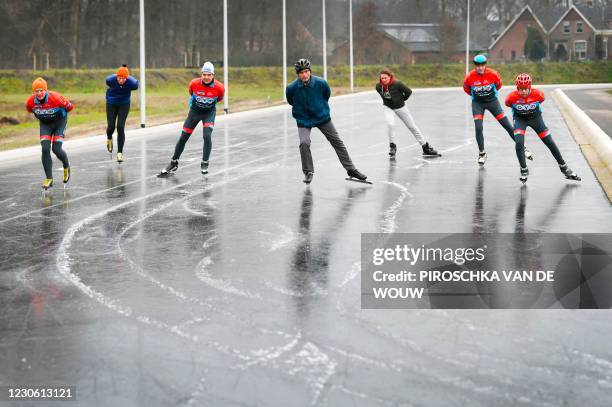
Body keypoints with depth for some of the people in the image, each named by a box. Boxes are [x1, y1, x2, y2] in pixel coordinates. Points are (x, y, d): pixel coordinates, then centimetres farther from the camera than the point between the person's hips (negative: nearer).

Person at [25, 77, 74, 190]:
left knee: (56, 149, -13)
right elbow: (29, 109, 6)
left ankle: (66, 167, 21)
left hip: (59, 122, -3)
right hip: (45, 124, 3)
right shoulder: (30, 102, -21)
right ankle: (49, 179, -3)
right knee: (45, 150, -12)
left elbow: (70, 106, -16)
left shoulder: (55, 98, -32)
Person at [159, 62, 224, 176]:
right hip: (195, 111, 1)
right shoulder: (194, 84, -22)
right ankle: (174, 163, 18)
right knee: (183, 137, 2)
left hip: (209, 112, -1)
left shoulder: (219, 88, -24)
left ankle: (204, 164, -4)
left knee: (207, 136, -21)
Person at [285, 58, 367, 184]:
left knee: (337, 142, 5)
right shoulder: (292, 88, -20)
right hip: (303, 120, -1)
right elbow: (290, 101, 4)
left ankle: (350, 169, 16)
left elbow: (327, 94, 5)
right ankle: (308, 172, -4)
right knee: (304, 143, -22)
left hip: (322, 117, 2)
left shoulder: (321, 83, -18)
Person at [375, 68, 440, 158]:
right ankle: (392, 146, -9)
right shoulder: (378, 86, -15)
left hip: (400, 107, -1)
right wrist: (386, 100, 6)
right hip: (388, 108, 1)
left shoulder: (397, 84, -27)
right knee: (390, 124, -27)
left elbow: (409, 91, -14)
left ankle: (426, 147, 15)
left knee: (412, 127, 6)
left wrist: (402, 99, -2)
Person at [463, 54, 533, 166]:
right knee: (478, 128, -15)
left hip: (492, 101, 0)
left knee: (507, 126, -1)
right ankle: (482, 153, 2)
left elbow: (498, 84, 6)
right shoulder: (469, 77, -17)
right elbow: (466, 88, 4)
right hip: (477, 103, 0)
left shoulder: (493, 74, -17)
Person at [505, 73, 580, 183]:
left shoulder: (538, 95, -26)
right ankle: (524, 170, -3)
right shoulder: (512, 97, -28)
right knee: (519, 143, -23)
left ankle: (564, 167, 18)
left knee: (550, 143, 2)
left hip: (535, 117, 1)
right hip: (519, 119, -1)